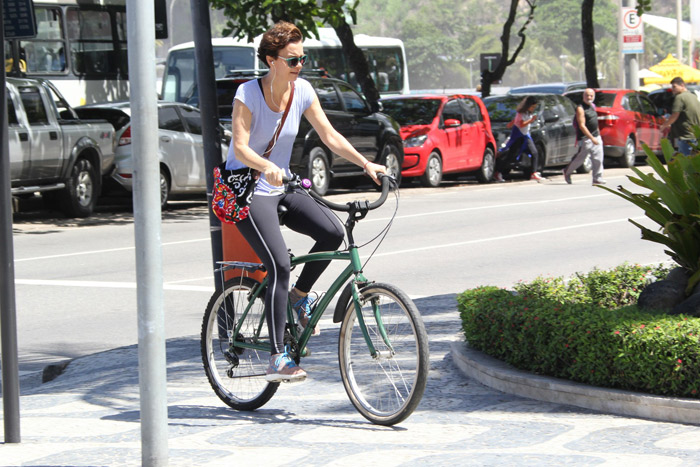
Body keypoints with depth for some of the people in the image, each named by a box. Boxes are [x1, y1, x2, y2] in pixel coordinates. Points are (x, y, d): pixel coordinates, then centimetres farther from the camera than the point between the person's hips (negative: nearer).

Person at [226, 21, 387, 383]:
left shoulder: (302, 91, -2)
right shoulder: (248, 94, -17)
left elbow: (329, 136, 1)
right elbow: (240, 148, -26)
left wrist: (367, 164, -11)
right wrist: (267, 168, -46)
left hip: (281, 187, 6)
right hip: (247, 192, -6)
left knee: (333, 232, -17)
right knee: (280, 266, -21)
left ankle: (299, 295, 9)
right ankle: (277, 360, -18)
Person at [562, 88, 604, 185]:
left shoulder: (592, 106, 13)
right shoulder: (580, 109, -13)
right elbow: (582, 126, -19)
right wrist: (592, 138, -22)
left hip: (596, 137, 7)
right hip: (585, 138, -7)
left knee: (598, 159, -2)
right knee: (579, 158, 2)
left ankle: (597, 179, 1)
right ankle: (567, 172, 23)